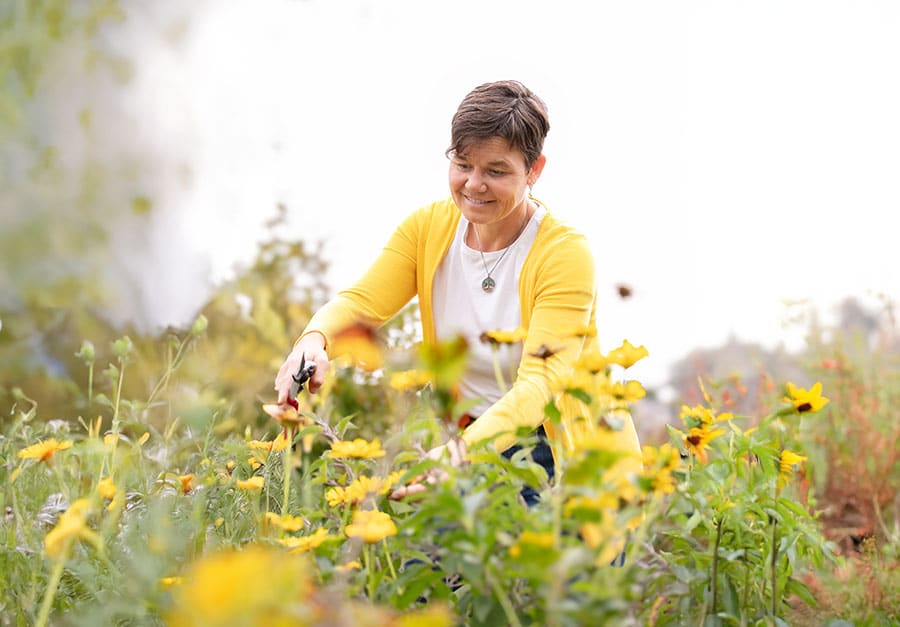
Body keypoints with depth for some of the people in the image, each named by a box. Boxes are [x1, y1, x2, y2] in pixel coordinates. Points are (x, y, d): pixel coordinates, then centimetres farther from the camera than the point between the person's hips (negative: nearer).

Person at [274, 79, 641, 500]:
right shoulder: (427, 228, -2)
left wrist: (463, 451, -45)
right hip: (472, 436, 5)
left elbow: (541, 383, -28)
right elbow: (362, 303, -11)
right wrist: (314, 339, -36)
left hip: (574, 451, -5)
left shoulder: (565, 253, -18)